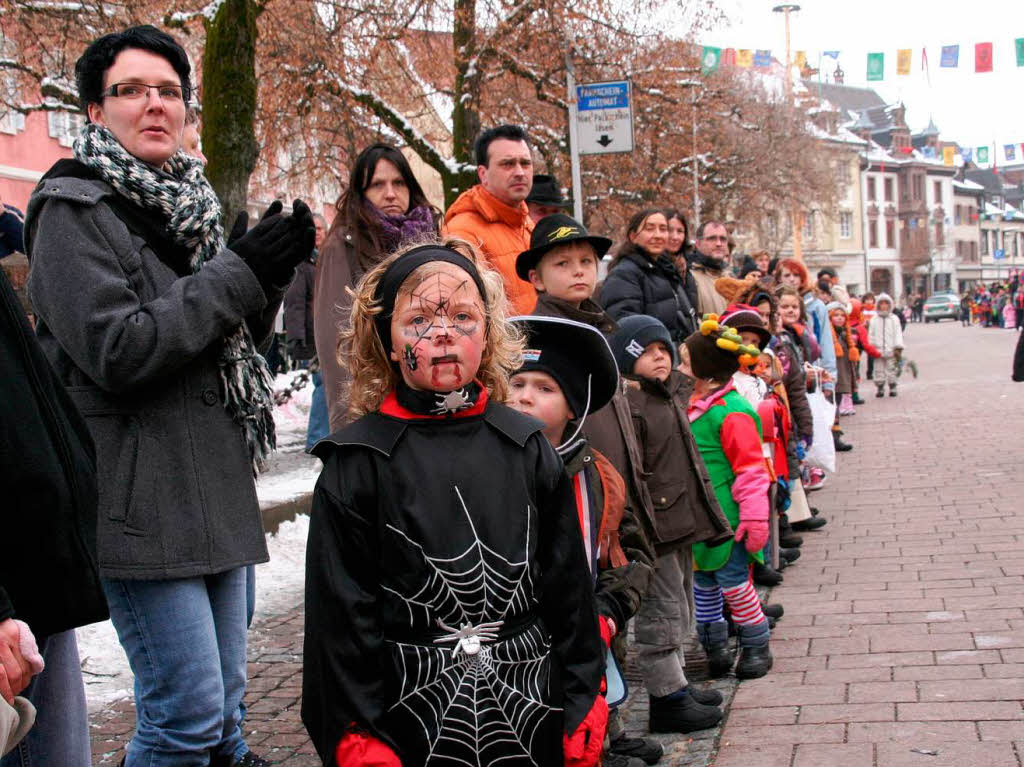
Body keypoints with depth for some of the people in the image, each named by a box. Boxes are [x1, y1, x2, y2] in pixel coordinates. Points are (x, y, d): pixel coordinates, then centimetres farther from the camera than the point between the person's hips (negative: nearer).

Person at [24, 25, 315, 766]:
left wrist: (266, 280, 0)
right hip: (142, 501, -8)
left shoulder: (188, 206, 16)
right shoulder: (74, 208, -8)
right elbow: (116, 351, -19)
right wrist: (237, 274, -15)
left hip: (216, 492, 8)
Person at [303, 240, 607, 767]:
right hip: (416, 718, -2)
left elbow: (568, 585, 6)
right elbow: (342, 611, -6)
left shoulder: (526, 446, 4)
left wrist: (583, 705, 5)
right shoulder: (356, 462, -5)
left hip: (531, 709, 3)